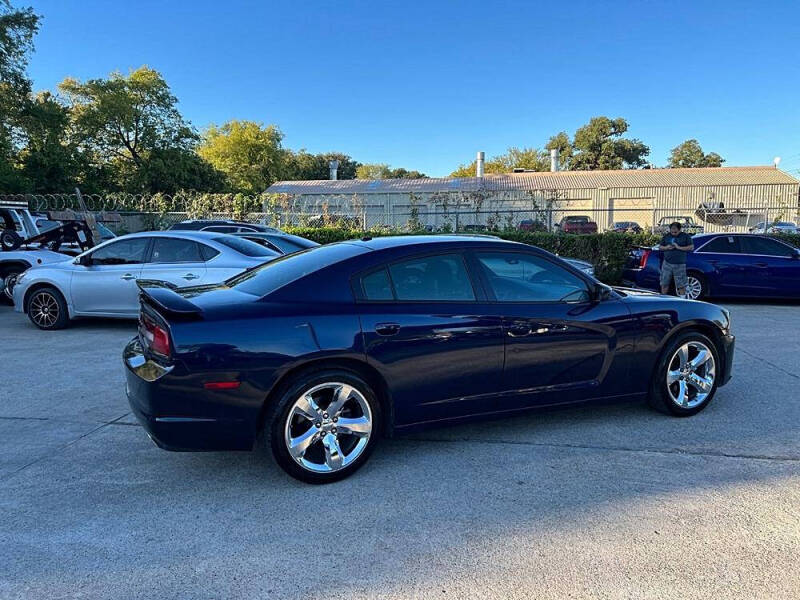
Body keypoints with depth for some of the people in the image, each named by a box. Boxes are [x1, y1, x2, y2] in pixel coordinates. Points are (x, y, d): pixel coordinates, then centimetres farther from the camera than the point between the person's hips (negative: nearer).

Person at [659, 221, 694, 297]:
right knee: (664, 284, 6)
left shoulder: (685, 236, 2)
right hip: (667, 264, 3)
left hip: (680, 265, -3)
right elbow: (660, 247, 15)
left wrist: (679, 247, -13)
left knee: (681, 285, -1)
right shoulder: (666, 236, 11)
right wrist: (666, 247, -7)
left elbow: (691, 247, -3)